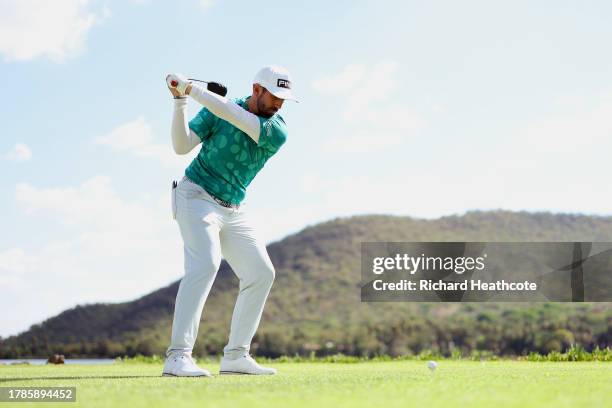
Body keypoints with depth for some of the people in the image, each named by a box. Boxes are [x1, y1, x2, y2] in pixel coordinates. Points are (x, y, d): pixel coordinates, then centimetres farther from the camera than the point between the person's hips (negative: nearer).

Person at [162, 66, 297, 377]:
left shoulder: (277, 131, -6)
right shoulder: (216, 109, -7)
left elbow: (235, 116, -22)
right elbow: (181, 145, -12)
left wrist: (190, 88, -27)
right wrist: (179, 101, -23)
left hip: (233, 211, 5)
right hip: (197, 197, -5)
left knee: (261, 273, 1)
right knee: (205, 263, -26)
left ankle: (235, 356, 10)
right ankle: (178, 357, -31)